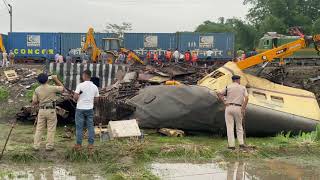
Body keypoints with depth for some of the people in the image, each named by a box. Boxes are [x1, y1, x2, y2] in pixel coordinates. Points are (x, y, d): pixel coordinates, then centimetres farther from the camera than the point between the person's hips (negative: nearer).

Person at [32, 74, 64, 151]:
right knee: (51, 129, 6)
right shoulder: (52, 88, -12)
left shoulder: (37, 90, -1)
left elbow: (34, 103, 1)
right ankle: (49, 146, 9)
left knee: (39, 129, 11)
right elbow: (62, 88, 4)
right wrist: (56, 79, 6)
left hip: (41, 111, 3)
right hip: (51, 111, -3)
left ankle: (36, 146, 13)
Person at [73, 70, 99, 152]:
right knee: (90, 126, 8)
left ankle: (79, 145, 11)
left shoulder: (80, 85, -12)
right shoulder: (94, 87, 2)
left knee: (79, 127, 5)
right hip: (90, 109, 3)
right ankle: (90, 145, 9)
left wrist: (78, 99, 5)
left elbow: (75, 97, -16)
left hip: (80, 109, -3)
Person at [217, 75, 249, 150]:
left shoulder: (228, 87, 6)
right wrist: (243, 109, -6)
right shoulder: (243, 88, 8)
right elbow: (246, 98, -6)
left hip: (229, 107, -1)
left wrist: (224, 102, -2)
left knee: (230, 127, 0)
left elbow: (219, 94, -3)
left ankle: (231, 145, -3)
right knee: (239, 126, 15)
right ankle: (241, 143, 9)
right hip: (238, 108, 1)